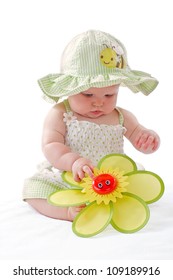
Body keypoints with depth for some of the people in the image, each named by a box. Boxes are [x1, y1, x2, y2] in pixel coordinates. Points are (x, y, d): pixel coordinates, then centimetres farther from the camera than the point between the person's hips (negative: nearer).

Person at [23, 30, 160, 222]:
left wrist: (150, 138, -20)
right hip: (65, 180, -2)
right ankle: (69, 211, -32)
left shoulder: (120, 117, 0)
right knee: (33, 187, -20)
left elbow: (139, 135, 7)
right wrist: (73, 161, -40)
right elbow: (50, 146, -19)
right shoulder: (59, 115, -10)